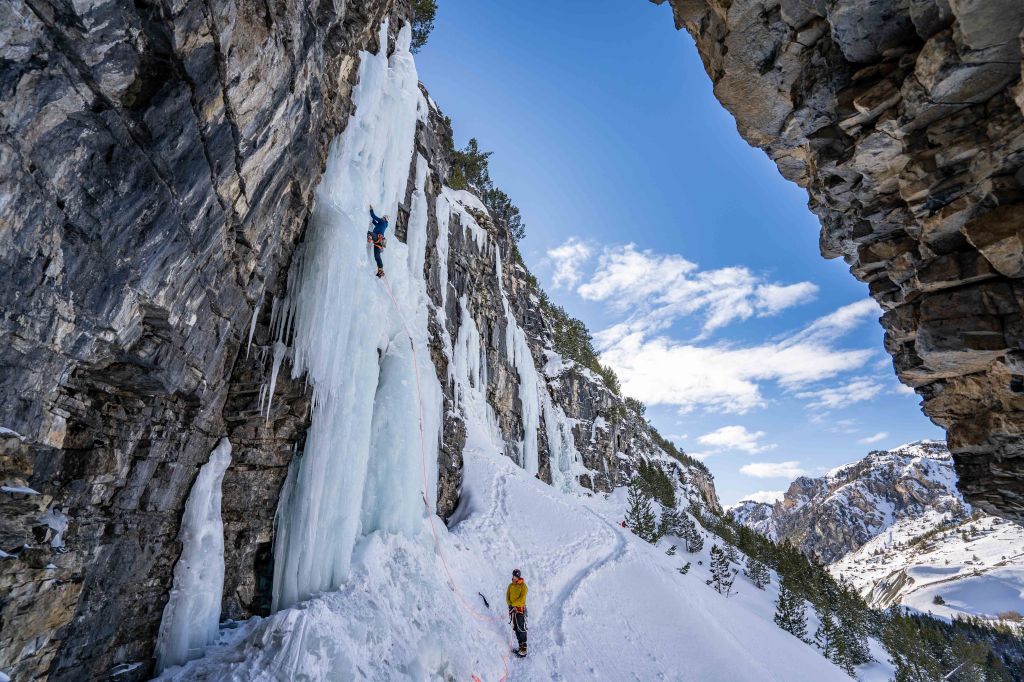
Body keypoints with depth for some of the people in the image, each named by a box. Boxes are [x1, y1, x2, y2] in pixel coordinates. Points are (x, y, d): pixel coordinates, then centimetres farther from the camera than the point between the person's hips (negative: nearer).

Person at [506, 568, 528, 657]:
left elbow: (522, 598, -15)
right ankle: (520, 646, 17)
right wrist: (510, 604, -9)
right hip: (512, 609, 6)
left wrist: (513, 604, -15)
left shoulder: (523, 586, -7)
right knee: (515, 629, 8)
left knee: (521, 629, -8)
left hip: (520, 609, -6)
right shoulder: (510, 585, 10)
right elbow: (507, 597, 8)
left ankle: (524, 649, -4)